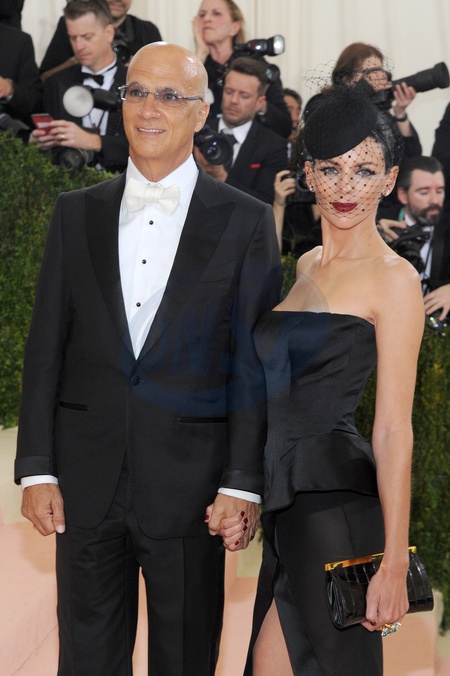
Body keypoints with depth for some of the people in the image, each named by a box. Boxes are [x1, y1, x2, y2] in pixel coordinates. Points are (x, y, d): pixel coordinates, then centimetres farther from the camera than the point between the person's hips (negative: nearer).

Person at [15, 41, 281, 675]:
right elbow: (45, 348, 7)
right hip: (86, 480, 2)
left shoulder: (245, 221, 0)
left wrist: (242, 485, -8)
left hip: (189, 482, -2)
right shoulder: (76, 213, 8)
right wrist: (36, 470, 1)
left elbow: (255, 363, -3)